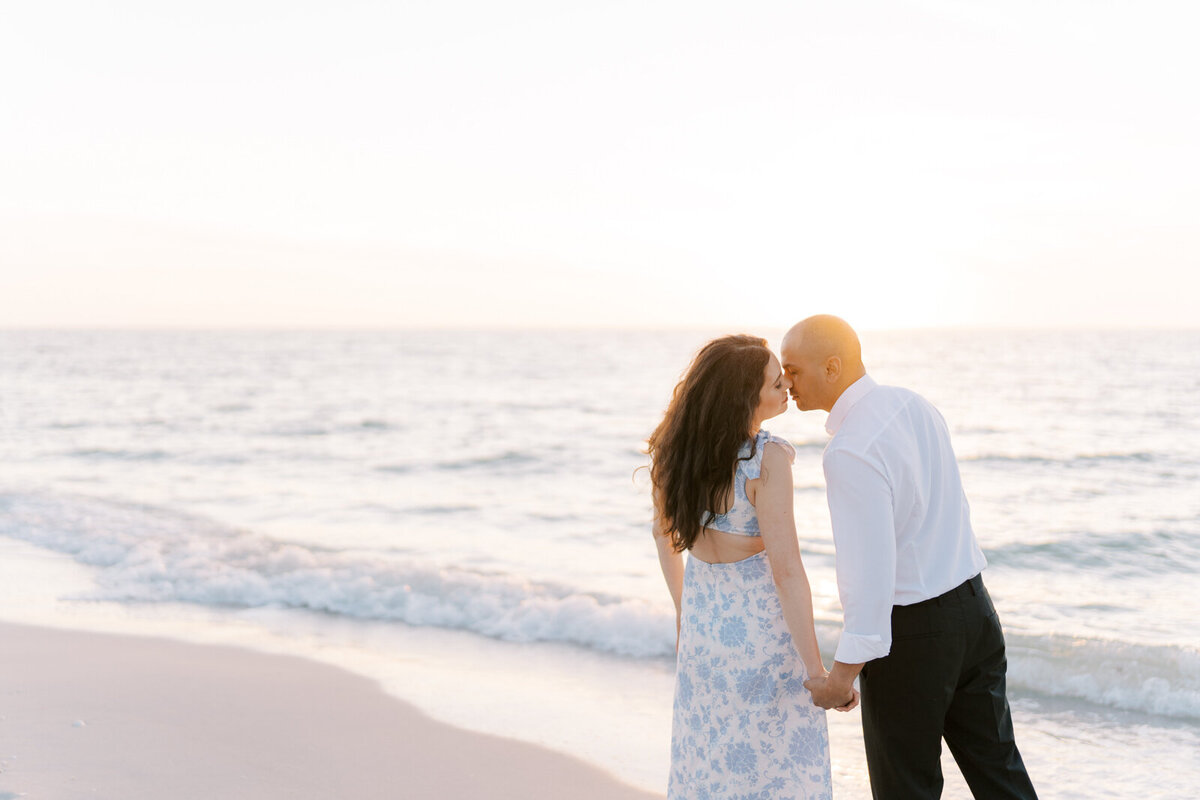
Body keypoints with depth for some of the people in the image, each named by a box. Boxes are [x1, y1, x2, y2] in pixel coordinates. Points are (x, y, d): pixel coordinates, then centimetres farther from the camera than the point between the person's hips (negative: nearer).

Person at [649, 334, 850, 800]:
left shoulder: (679, 446, -4)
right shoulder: (768, 459, -24)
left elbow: (662, 531, 10)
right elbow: (786, 571, -25)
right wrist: (817, 672, -19)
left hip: (701, 617, 7)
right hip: (760, 624, -7)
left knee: (709, 757, 20)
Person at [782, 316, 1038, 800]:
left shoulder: (850, 451, -24)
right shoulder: (913, 405, 3)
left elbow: (872, 567, -26)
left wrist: (844, 672, -21)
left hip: (912, 632, -8)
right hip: (973, 607, 8)